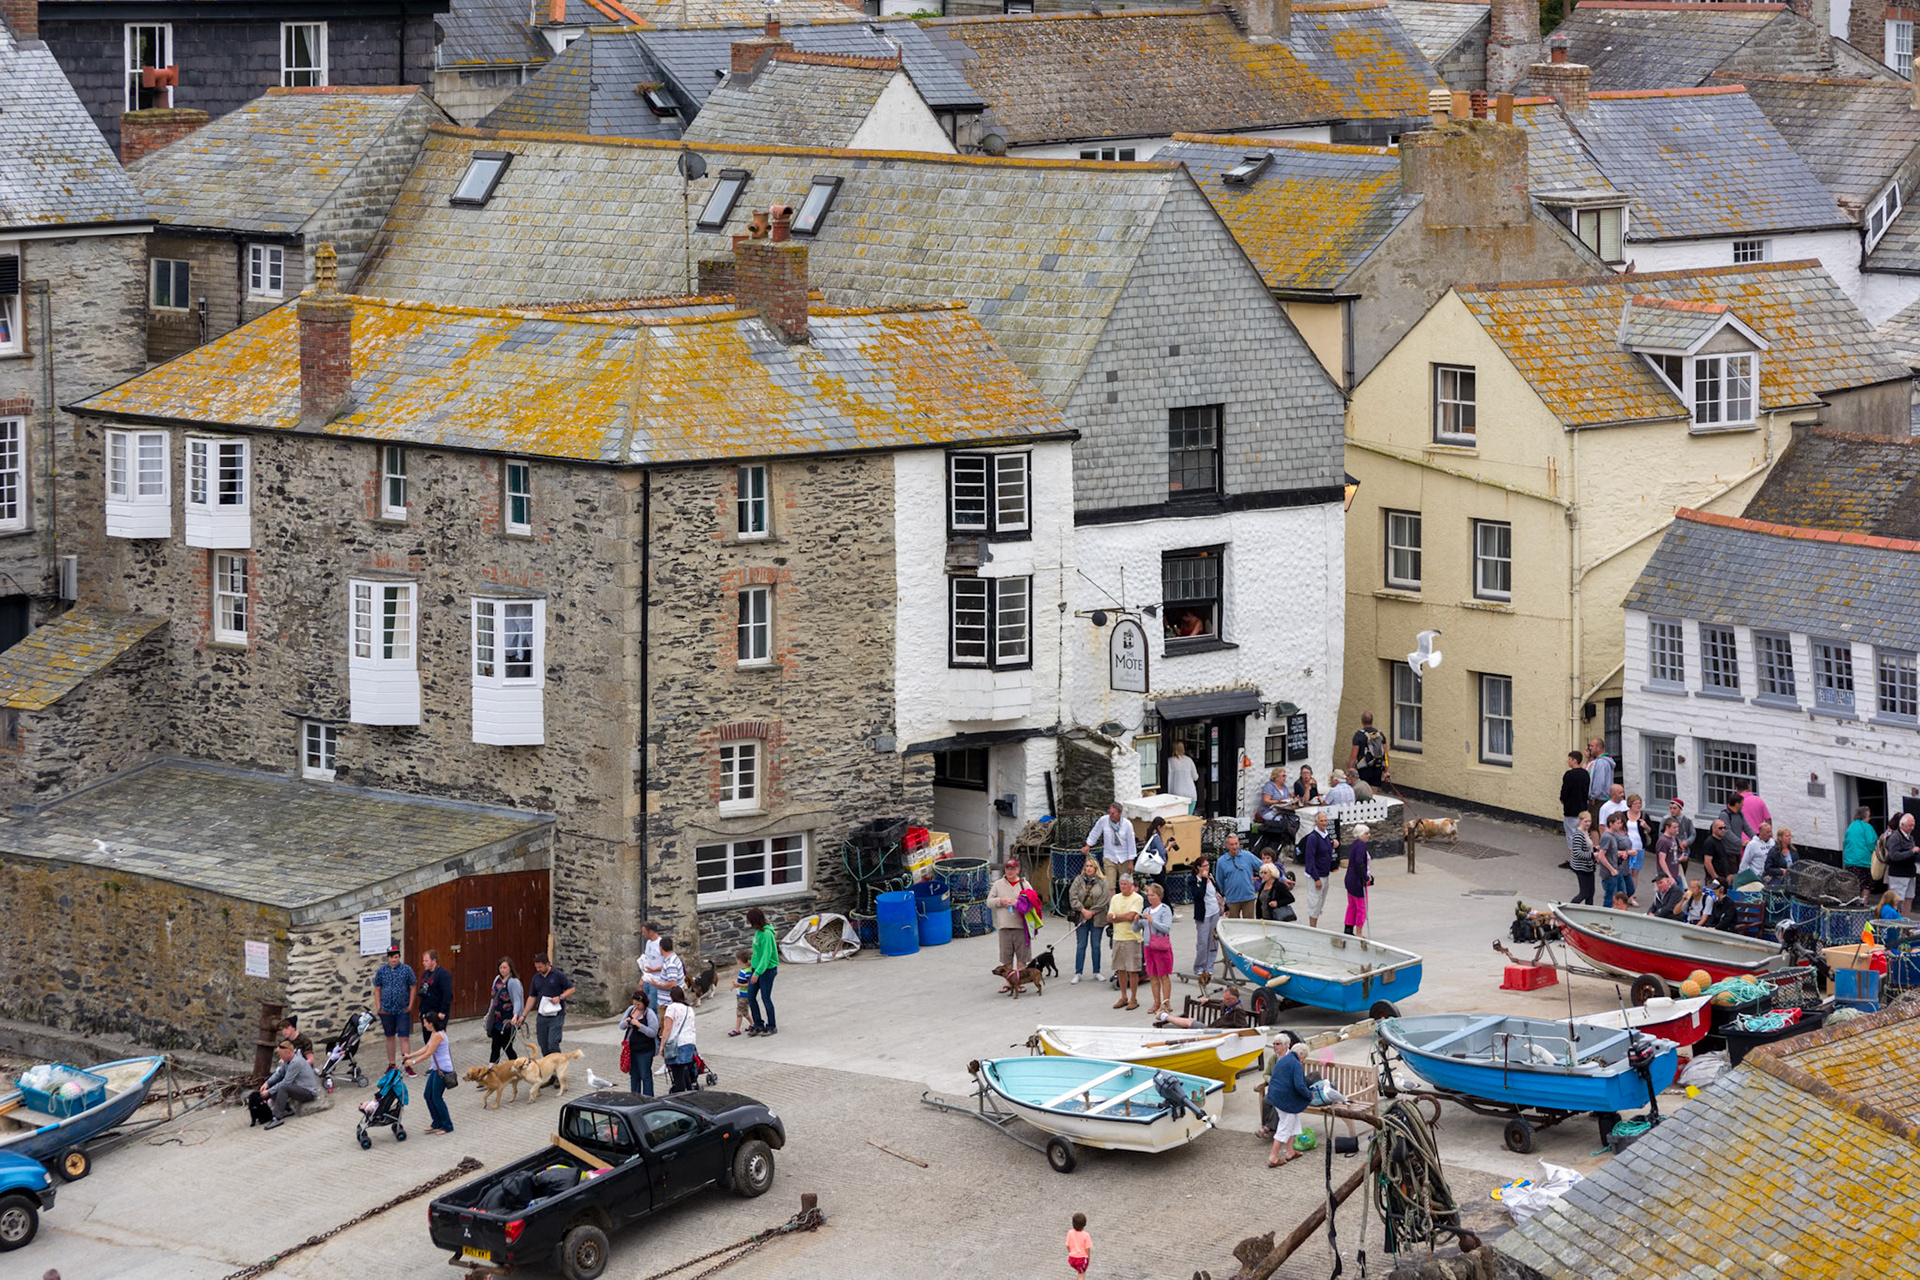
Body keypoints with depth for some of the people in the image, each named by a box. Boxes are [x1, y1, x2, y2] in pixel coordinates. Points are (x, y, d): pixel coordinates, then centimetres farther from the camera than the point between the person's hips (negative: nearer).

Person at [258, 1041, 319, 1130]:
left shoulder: (296, 1062, -24)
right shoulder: (287, 1060, 4)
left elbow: (285, 1083, -23)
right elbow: (278, 1074, 14)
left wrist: (269, 1092, -18)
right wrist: (267, 1083, -3)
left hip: (309, 1092, -10)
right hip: (300, 1088, 10)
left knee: (283, 1088, -34)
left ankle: (278, 1118, -34)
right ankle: (287, 1109, 1)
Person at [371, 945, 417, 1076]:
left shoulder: (407, 970, -2)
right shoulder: (381, 971, 3)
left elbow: (412, 988, 3)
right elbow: (377, 990, 8)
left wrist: (410, 1006, -3)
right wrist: (378, 1007, 1)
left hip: (403, 1011, -2)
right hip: (386, 1011, 2)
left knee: (404, 1038, -6)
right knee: (390, 1037, 11)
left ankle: (407, 1066, -3)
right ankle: (391, 1065, 20)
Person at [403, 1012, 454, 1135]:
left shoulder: (438, 1035, -19)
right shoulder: (434, 1034, 11)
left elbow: (428, 1053, -19)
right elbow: (425, 1048, 19)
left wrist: (413, 1062, -14)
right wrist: (410, 1055, 17)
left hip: (443, 1070, -10)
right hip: (436, 1069, 10)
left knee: (437, 1098, -3)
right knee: (428, 1095, 13)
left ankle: (447, 1126, 7)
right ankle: (437, 1123, 22)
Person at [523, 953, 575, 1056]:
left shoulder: (558, 975, -6)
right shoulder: (536, 978, 9)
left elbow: (571, 989, -1)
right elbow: (532, 997, 13)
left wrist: (560, 997, -18)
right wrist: (523, 1015, 8)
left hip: (556, 1015, -5)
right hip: (541, 1016, 5)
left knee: (553, 1044, -13)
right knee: (543, 1045, 5)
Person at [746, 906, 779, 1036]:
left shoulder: (766, 934, -24)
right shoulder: (758, 931, 4)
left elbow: (766, 956, -26)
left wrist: (757, 972, -28)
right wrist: (753, 961, 21)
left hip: (767, 969, -9)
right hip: (757, 968, 9)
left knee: (765, 998, 0)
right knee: (750, 996, 9)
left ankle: (772, 1027, 14)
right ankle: (758, 1025, 19)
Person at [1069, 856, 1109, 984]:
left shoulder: (1103, 881, -1)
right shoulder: (1078, 880, 3)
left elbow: (1105, 899, -6)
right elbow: (1073, 897, -2)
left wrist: (1092, 912, -10)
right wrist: (1083, 910, -12)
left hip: (1097, 918, -1)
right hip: (1081, 917, 1)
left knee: (1096, 945, 7)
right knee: (1081, 945, 3)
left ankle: (1096, 973, 16)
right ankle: (1078, 973, 7)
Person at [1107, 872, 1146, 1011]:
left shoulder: (1137, 899, -6)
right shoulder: (1115, 898, 11)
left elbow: (1131, 916, -18)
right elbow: (1109, 918, 3)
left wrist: (1116, 916, -4)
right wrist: (1125, 917, -11)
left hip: (1131, 938, -6)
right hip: (1117, 937, 6)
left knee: (1132, 970, -2)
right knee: (1120, 969, 10)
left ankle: (1133, 999, 5)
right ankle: (1124, 997, 20)